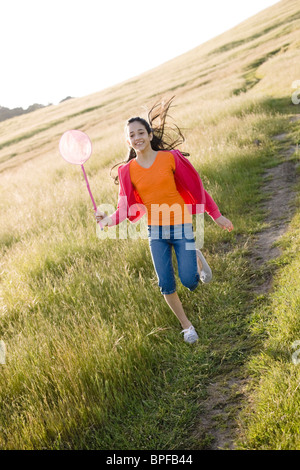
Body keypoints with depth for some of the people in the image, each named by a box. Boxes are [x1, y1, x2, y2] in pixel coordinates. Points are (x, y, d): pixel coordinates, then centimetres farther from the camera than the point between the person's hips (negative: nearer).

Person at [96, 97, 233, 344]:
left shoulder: (170, 157, -8)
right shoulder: (128, 170, -2)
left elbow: (196, 187, -1)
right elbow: (128, 207, 1)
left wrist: (216, 215, 3)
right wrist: (110, 219, -18)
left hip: (180, 226, -2)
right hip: (155, 232, 2)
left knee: (189, 280, -10)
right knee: (166, 285, 2)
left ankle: (197, 259, 27)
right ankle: (186, 325, 26)